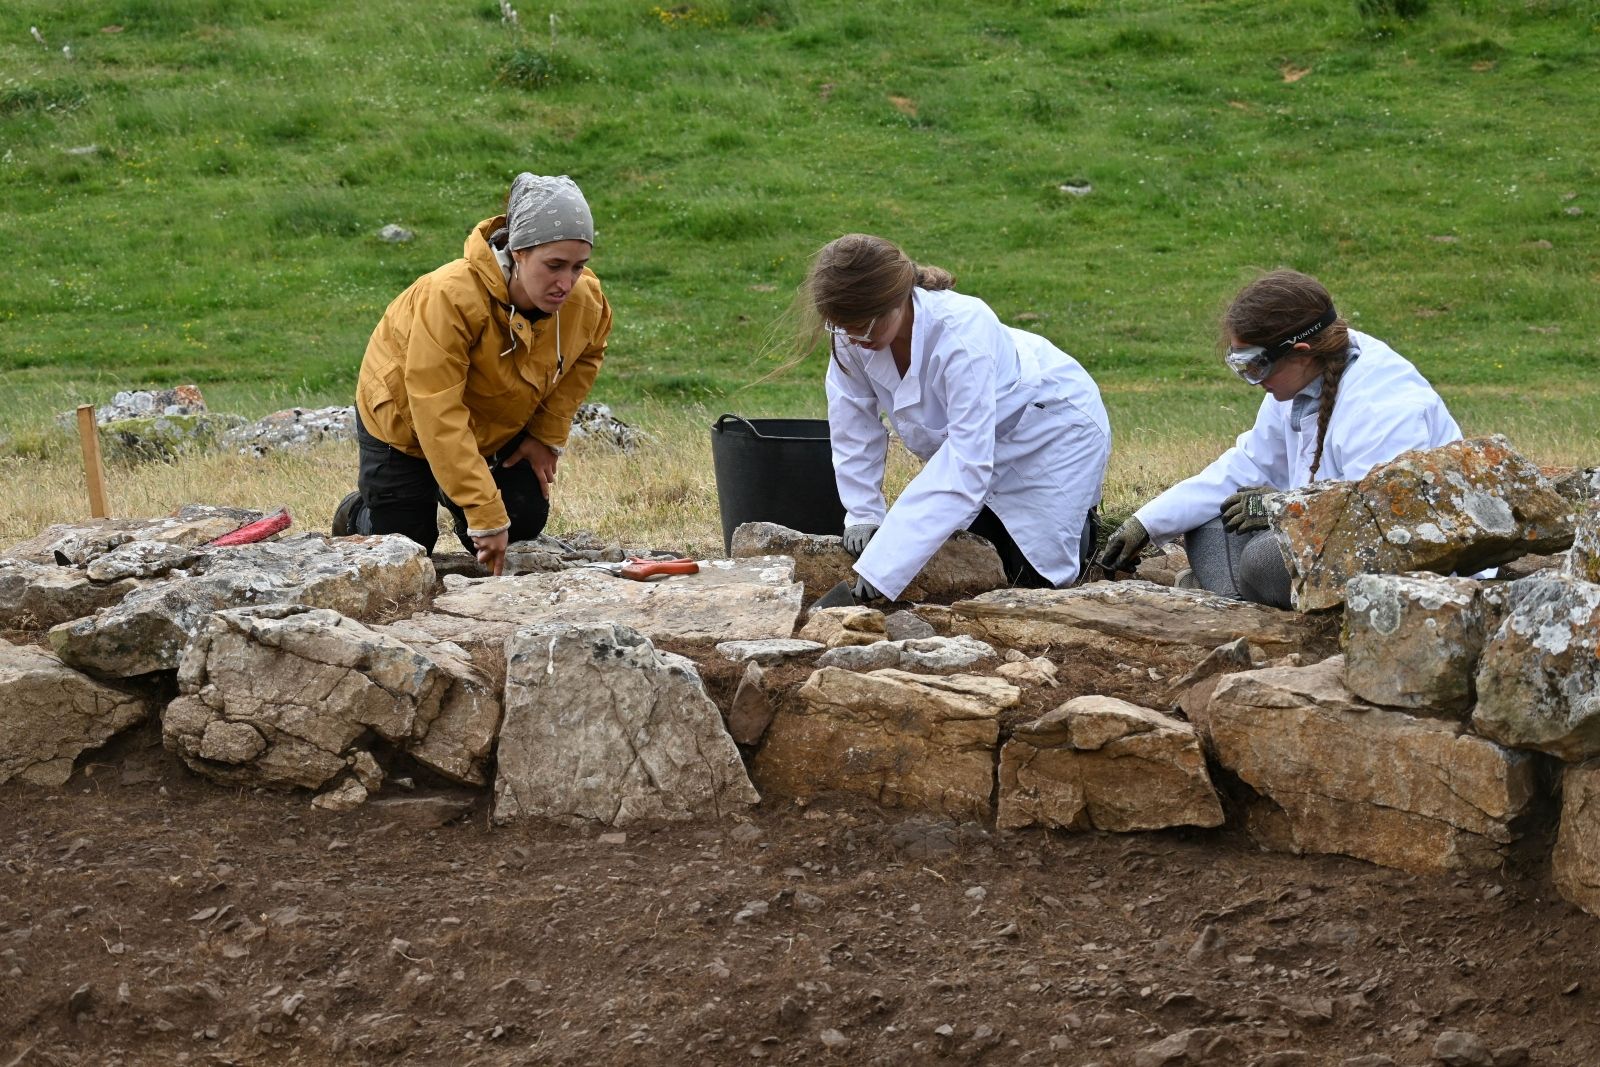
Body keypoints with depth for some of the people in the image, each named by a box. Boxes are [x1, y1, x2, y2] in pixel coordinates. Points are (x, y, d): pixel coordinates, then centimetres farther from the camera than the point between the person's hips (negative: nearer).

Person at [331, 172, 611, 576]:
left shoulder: (586, 300, -24)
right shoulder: (451, 296, -42)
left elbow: (586, 356, 3)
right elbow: (439, 416, -42)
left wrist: (548, 435, -8)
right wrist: (484, 515, -45)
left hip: (500, 426, 5)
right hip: (405, 418, -5)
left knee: (525, 522, -6)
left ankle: (447, 495, 25)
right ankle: (355, 517, 35)